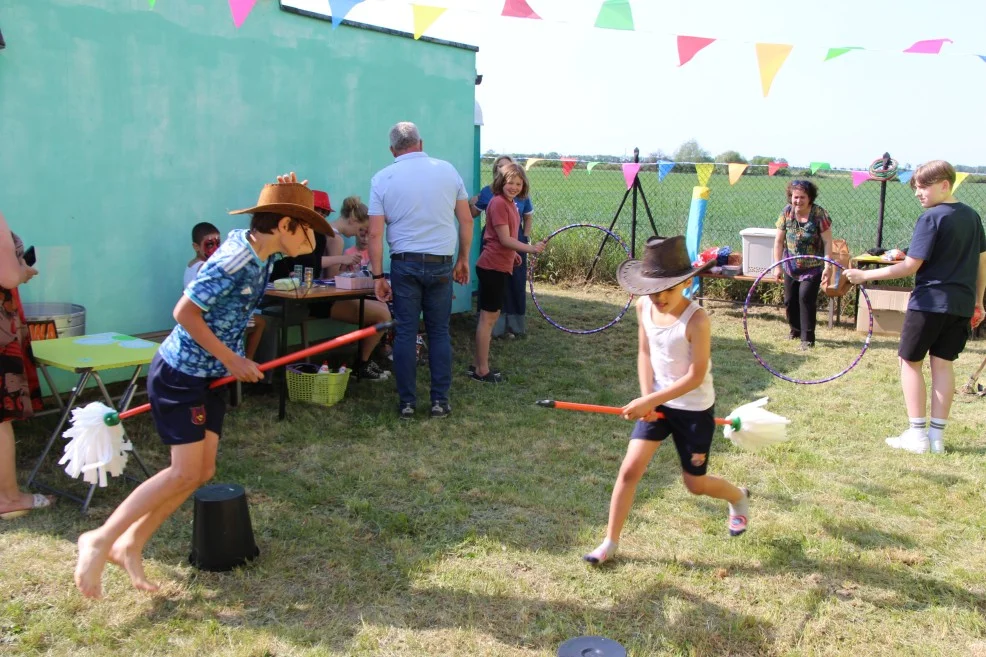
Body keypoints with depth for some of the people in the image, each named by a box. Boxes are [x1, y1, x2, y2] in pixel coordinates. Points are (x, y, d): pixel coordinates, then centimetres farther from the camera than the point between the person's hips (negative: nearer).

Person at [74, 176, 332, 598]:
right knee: (185, 471, -11)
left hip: (208, 376, 9)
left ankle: (130, 545, 19)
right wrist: (231, 359, -18)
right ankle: (99, 541, 3)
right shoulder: (234, 261, -24)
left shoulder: (261, 251, 2)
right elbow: (185, 312, -22)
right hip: (180, 373, -9)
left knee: (202, 471, 6)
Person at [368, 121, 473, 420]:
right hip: (441, 264, 1)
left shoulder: (383, 179, -1)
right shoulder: (447, 170, 2)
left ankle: (407, 403, 10)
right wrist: (463, 259, 14)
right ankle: (440, 401, 12)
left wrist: (378, 276, -2)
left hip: (405, 263, -1)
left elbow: (375, 233, -6)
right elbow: (466, 221, 4)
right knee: (439, 333, 10)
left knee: (405, 333, 6)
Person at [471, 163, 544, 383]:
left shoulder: (509, 203, 11)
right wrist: (531, 248, -25)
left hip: (501, 266, 10)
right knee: (488, 317, -4)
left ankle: (478, 365, 25)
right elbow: (505, 239, -21)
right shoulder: (499, 203, -17)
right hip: (492, 267, -10)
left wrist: (513, 253, 26)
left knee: (491, 316, 16)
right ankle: (482, 371, 4)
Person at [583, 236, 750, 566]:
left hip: (694, 409, -4)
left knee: (695, 483, 11)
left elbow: (696, 376, -24)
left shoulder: (696, 320, -26)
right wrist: (646, 397, -10)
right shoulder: (643, 307, -8)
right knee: (630, 469, -4)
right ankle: (610, 543, 9)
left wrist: (651, 400, -27)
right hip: (657, 403, 4)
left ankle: (739, 498, 45)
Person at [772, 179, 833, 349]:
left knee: (806, 298, -13)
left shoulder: (819, 214, -14)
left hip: (813, 267, -4)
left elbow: (827, 242, -13)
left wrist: (827, 267, -17)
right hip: (791, 267, 4)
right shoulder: (787, 212, -4)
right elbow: (779, 240, 1)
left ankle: (808, 338, -4)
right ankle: (795, 331, 31)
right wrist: (778, 265, 0)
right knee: (790, 300, 9)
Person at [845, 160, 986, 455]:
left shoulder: (931, 218, -14)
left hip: (929, 301, -7)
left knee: (911, 361, 5)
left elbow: (910, 266, -18)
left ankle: (917, 434, 4)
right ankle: (937, 436, 12)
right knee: (942, 363, 11)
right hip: (962, 305, 7)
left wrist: (866, 275, -14)